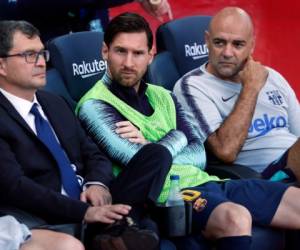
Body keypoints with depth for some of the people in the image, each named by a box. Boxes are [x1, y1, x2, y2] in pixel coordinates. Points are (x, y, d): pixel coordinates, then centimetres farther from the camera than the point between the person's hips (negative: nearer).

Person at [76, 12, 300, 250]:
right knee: (235, 218, -39)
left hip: (204, 180, 8)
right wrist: (176, 138, 3)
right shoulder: (94, 105, -3)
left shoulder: (162, 97, 20)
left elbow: (199, 156, 10)